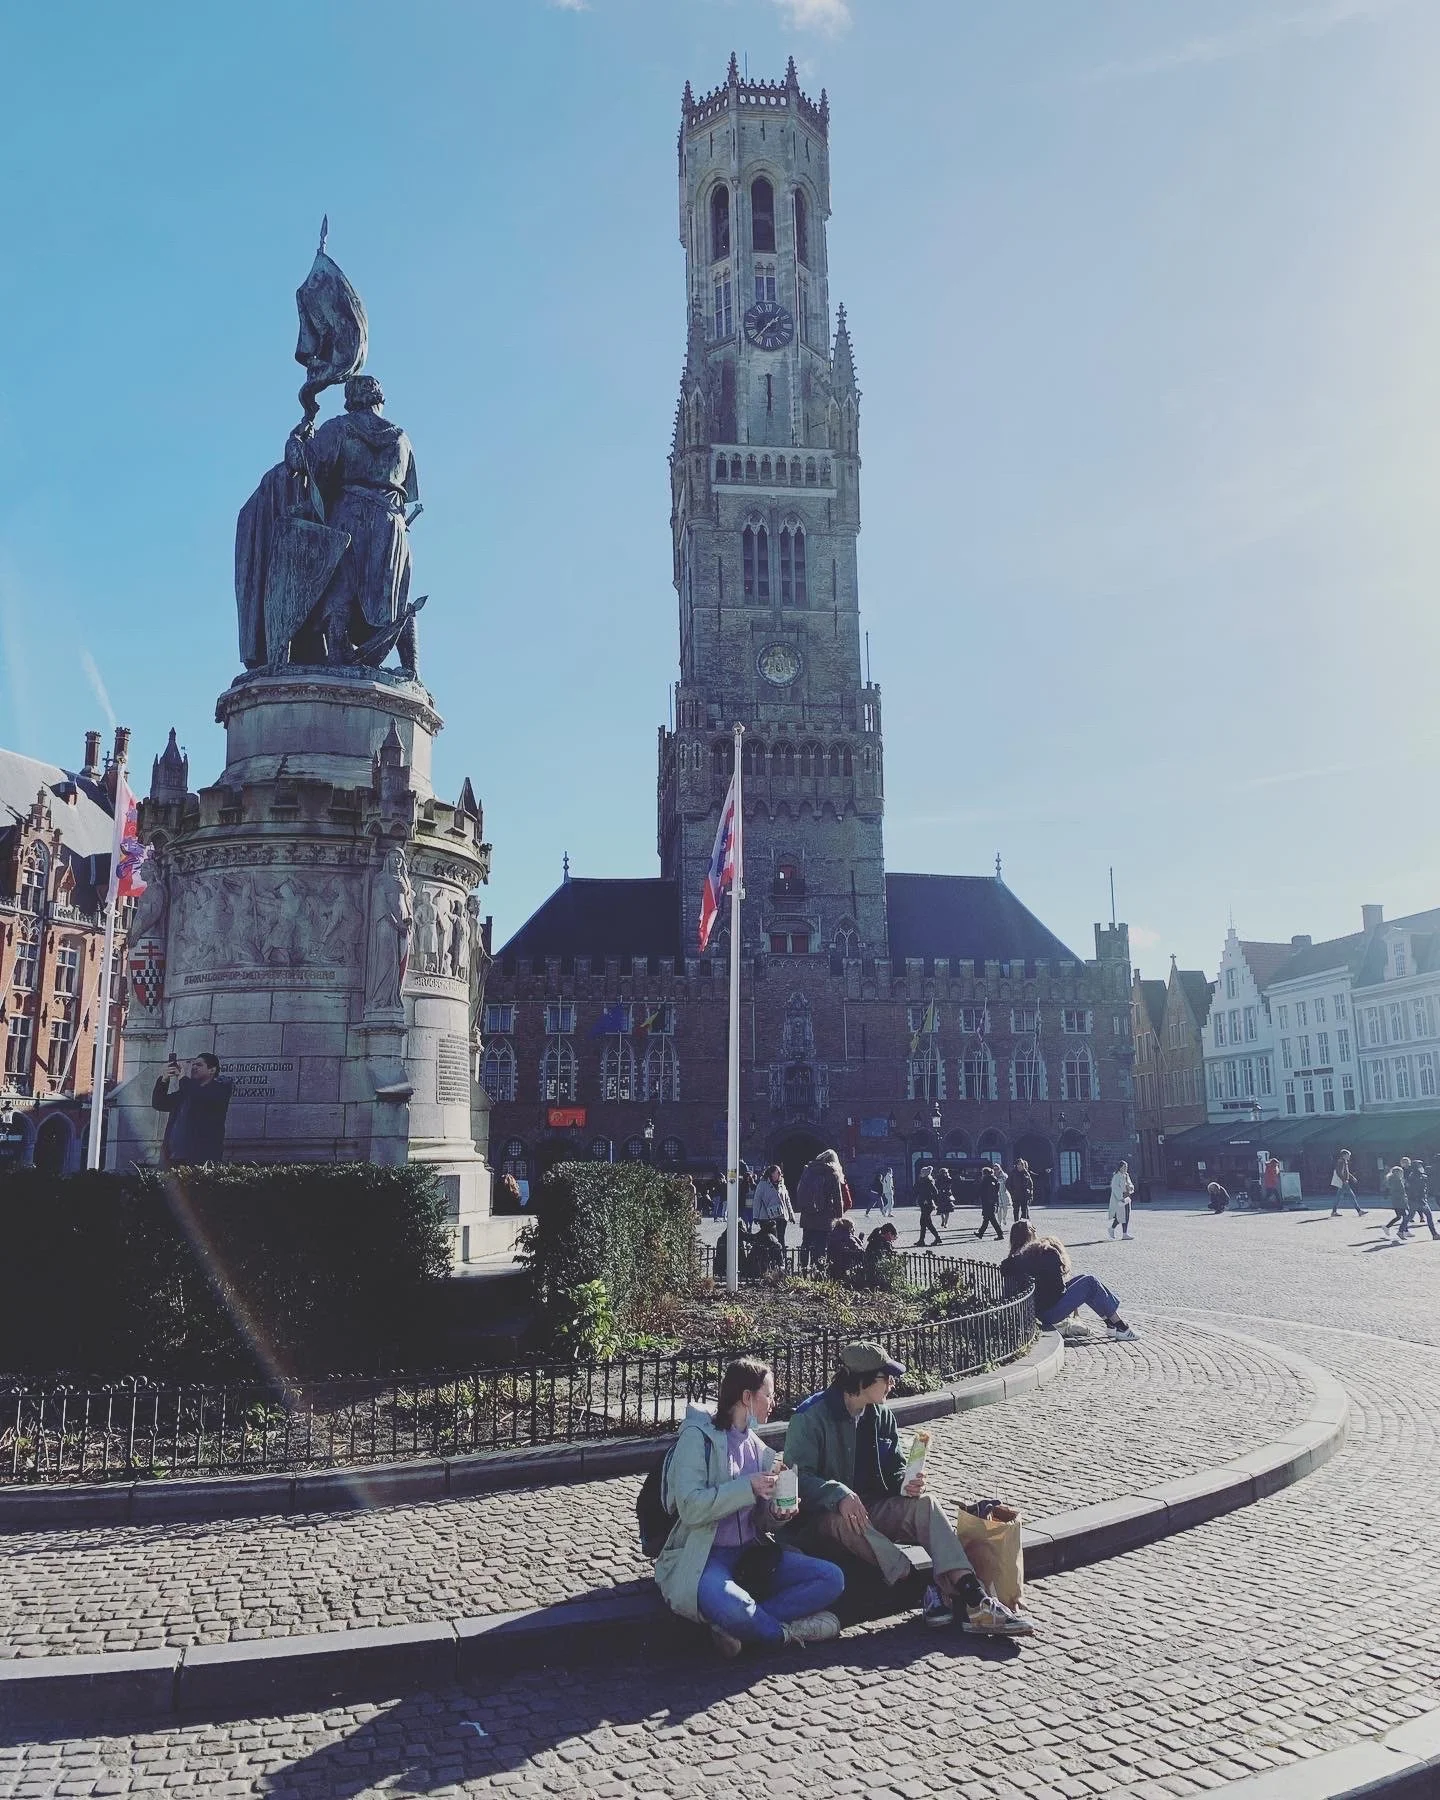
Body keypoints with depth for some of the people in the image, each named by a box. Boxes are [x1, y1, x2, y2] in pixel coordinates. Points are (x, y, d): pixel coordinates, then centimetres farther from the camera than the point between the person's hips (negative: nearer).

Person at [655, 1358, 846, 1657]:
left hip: (751, 1554, 7)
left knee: (832, 1579, -13)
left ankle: (743, 1625, -18)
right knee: (731, 1608, -39)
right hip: (704, 1558, -7)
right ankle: (788, 1630, -10)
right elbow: (689, 1507, -19)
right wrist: (748, 1487, -21)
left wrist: (777, 1513, -5)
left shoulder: (758, 1449, 14)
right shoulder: (698, 1436, -7)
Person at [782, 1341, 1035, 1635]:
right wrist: (839, 1495, -37)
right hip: (821, 1516, -6)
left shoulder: (881, 1414, 7)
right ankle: (926, 1591, -41)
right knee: (844, 1522, -40)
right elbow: (798, 1476, -21)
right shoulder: (811, 1416, -15)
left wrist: (907, 1483, -12)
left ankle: (973, 1598, -36)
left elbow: (894, 1468, 12)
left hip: (871, 1509, 6)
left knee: (924, 1503, -20)